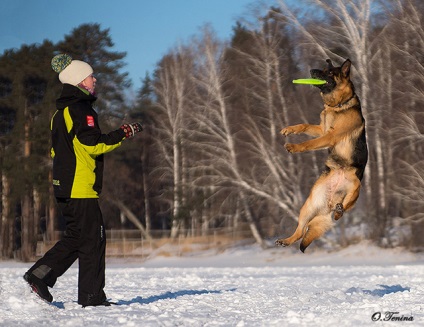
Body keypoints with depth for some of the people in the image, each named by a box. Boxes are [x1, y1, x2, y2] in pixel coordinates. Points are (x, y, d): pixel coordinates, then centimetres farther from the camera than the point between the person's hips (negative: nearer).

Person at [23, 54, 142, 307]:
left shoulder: (61, 112, 18)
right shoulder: (81, 108, -12)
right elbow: (92, 144, -20)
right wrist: (124, 133, -14)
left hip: (64, 186, 10)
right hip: (81, 187, -10)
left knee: (75, 237, 15)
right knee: (93, 238, -3)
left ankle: (40, 274, 6)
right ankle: (92, 296, 0)